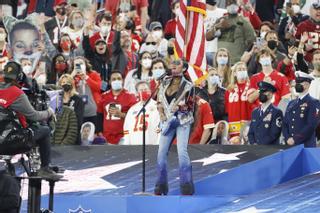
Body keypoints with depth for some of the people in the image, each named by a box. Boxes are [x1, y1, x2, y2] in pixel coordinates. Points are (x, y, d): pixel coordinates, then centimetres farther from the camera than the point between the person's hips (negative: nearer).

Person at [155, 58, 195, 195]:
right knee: (161, 152, 0)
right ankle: (161, 186, 10)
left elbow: (190, 106, 0)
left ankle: (187, 187, -15)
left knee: (182, 151, -17)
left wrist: (180, 107, -18)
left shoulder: (188, 86, -1)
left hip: (182, 121, -5)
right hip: (167, 121, 5)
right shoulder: (165, 84, 12)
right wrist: (162, 114, -1)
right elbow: (159, 101, 14)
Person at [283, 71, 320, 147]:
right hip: (290, 145, 6)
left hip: (306, 146, -6)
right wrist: (287, 139, -4)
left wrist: (295, 139, -15)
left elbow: (312, 125, -14)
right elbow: (285, 123, 15)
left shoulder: (313, 103, -3)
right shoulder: (291, 103, 18)